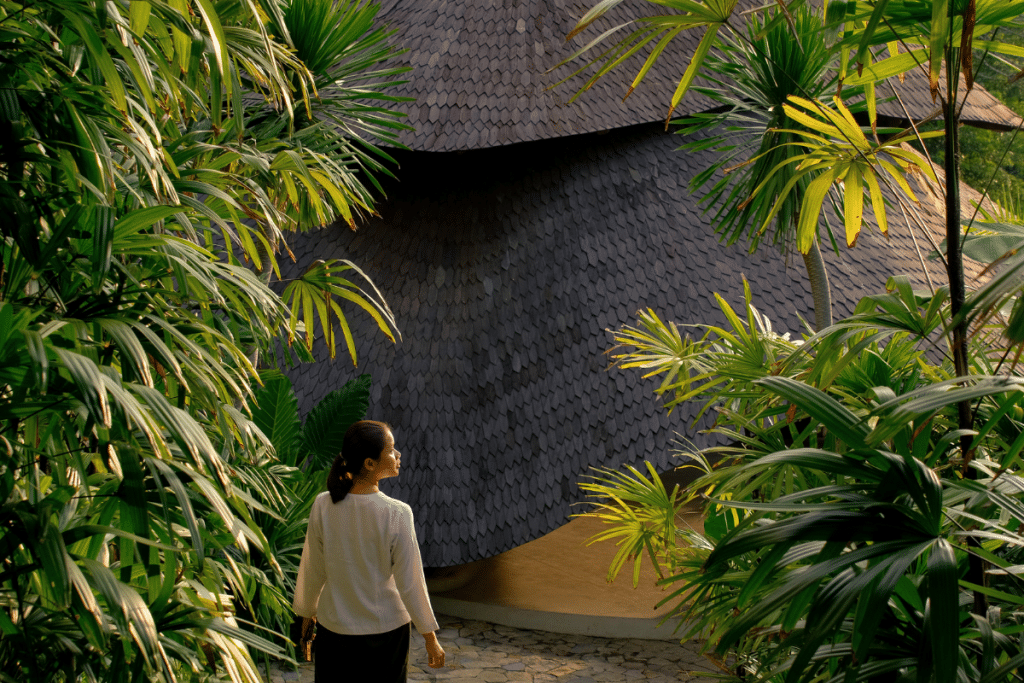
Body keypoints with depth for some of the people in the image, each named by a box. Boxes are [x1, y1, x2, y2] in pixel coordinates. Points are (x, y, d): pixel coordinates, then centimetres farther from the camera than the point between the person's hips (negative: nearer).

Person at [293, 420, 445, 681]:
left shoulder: (323, 506, -13)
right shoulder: (397, 515, -21)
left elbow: (311, 572, -2)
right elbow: (410, 583, -14)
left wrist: (307, 612, 16)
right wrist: (431, 638, -2)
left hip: (335, 628, 2)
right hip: (386, 630, -2)